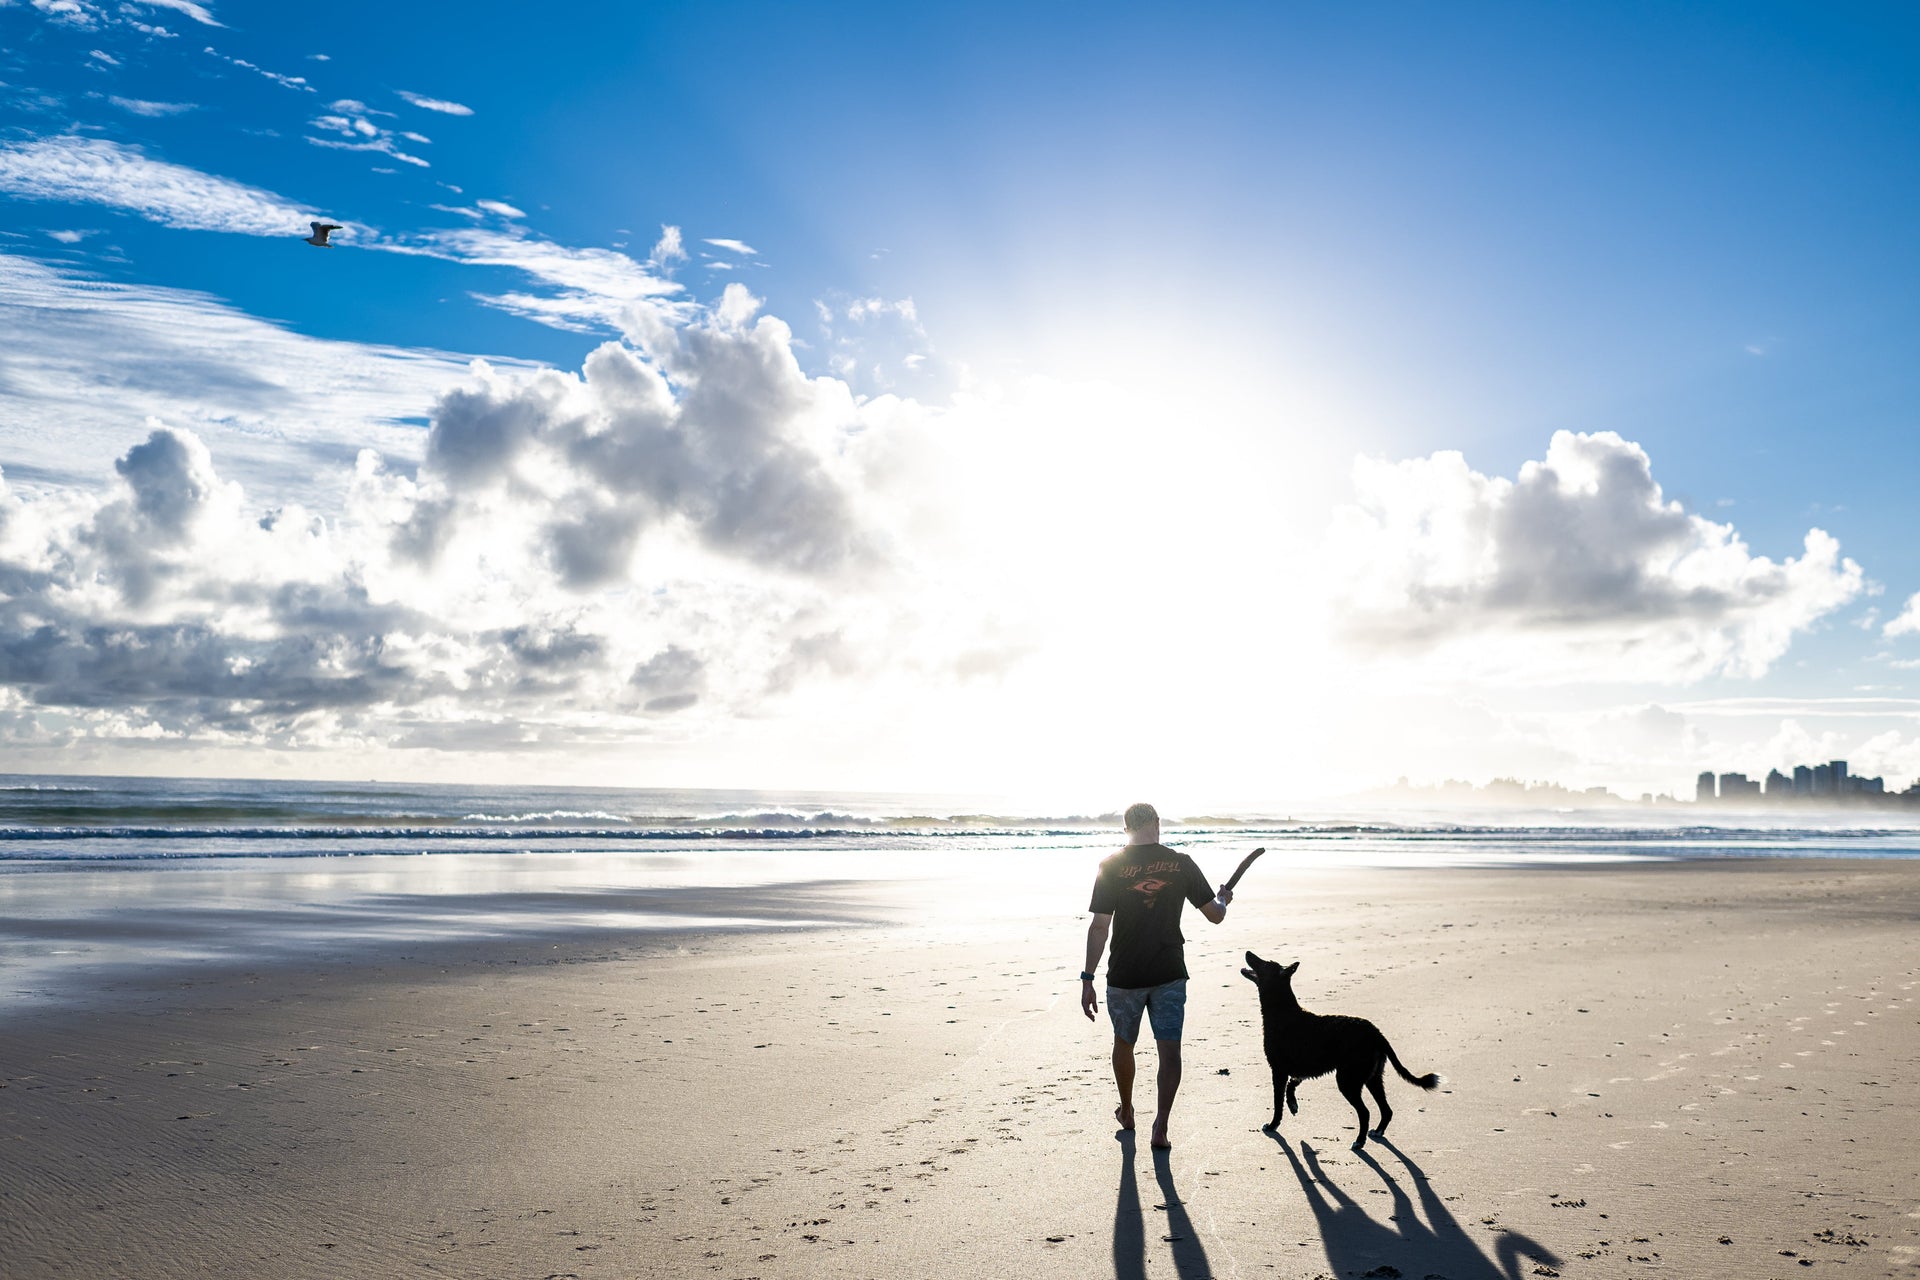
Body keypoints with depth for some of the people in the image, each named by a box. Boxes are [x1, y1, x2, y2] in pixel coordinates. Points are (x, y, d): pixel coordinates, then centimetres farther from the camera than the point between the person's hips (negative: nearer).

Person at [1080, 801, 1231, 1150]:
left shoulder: (1111, 866, -8)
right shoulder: (1182, 863, -3)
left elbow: (1099, 927, -11)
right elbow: (1215, 914, 2)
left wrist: (1088, 979, -7)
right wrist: (1223, 898, 26)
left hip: (1124, 974, 0)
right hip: (1170, 973, 0)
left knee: (1124, 1042, 19)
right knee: (1169, 1048, 4)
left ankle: (1126, 1112, 35)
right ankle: (1161, 1126, -5)